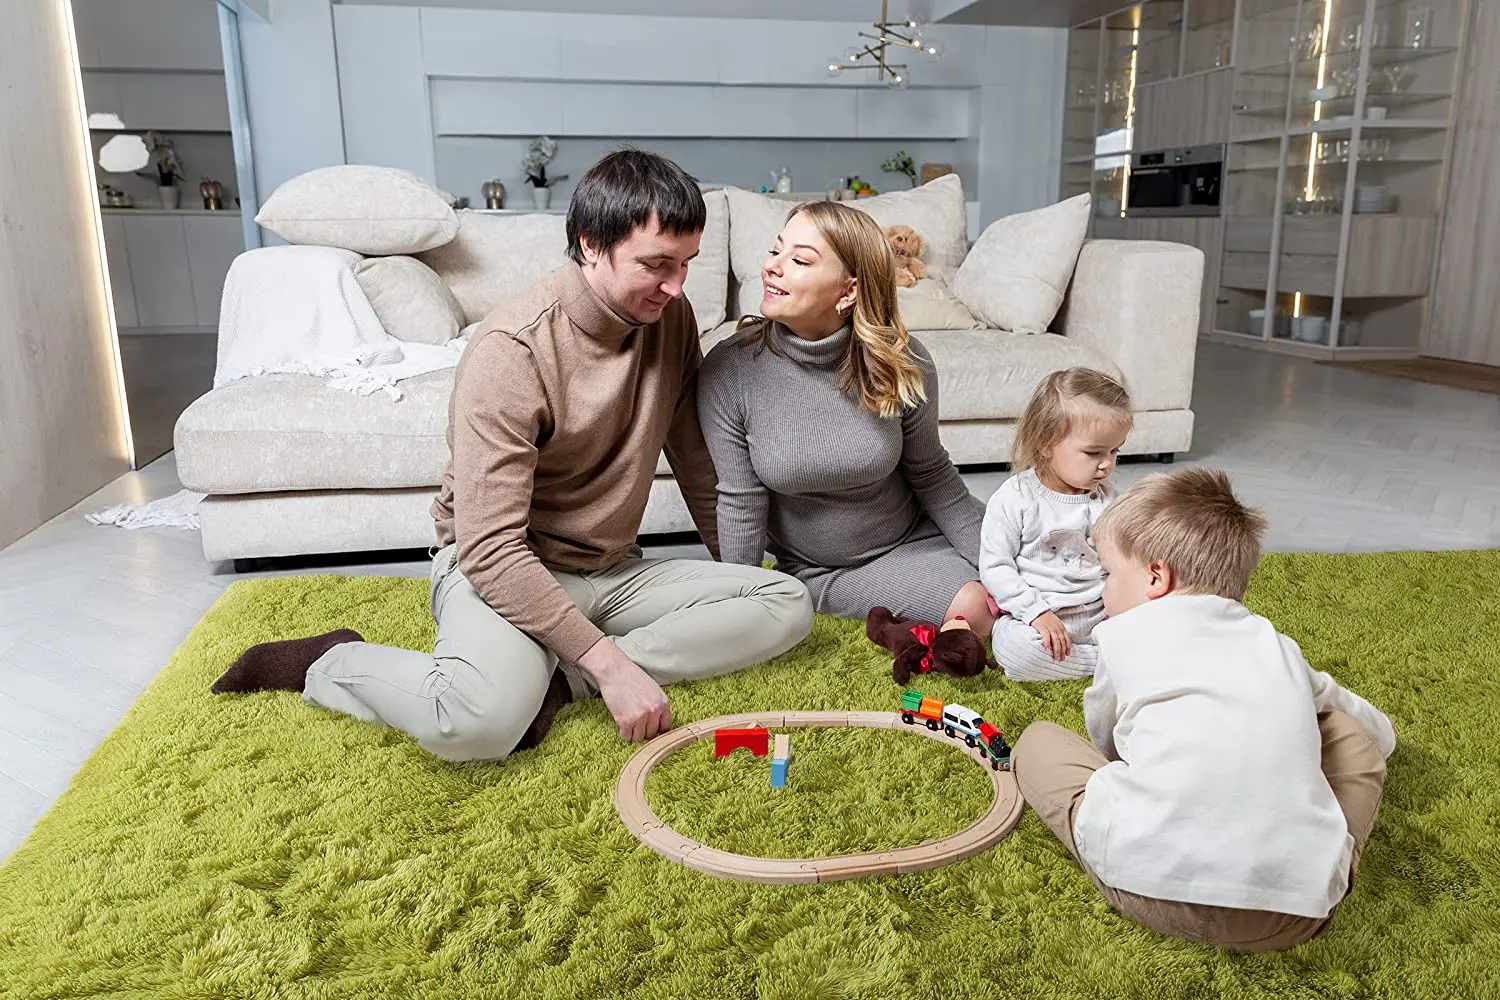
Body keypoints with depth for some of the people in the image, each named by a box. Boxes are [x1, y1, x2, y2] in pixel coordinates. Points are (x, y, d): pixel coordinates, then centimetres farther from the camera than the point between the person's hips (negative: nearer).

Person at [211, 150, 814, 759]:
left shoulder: (670, 319, -3)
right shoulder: (512, 350, -22)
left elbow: (697, 462, 10)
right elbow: (491, 547, -26)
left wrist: (739, 567, 11)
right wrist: (609, 664, -30)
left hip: (614, 572, 7)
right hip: (497, 568, -7)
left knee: (788, 604, -13)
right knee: (481, 721, -38)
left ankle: (555, 680, -18)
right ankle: (327, 666, -4)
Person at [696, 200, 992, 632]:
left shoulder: (902, 363, -15)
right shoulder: (729, 370, -19)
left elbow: (931, 475, -2)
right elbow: (741, 502, -11)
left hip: (909, 540, 2)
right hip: (817, 571, -2)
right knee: (970, 610, -20)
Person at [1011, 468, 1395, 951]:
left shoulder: (1125, 634, 12)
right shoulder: (1277, 646, 20)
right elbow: (1382, 732, 37)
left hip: (1153, 889, -3)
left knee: (1039, 741, 21)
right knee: (1351, 735, 29)